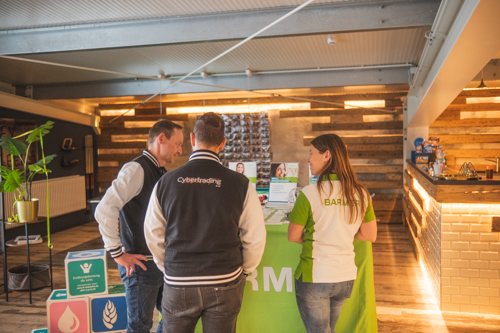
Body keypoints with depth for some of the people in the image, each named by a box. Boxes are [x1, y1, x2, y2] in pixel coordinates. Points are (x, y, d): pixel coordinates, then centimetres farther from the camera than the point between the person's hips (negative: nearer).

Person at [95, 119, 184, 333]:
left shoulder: (162, 173, 9)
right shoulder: (136, 169, -18)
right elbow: (104, 211, -26)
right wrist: (118, 254, -19)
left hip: (161, 262, 8)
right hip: (141, 265, -8)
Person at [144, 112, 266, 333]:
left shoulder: (166, 182, -4)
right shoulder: (240, 183, -9)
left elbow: (153, 235, 5)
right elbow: (255, 238, -3)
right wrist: (243, 271, 14)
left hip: (177, 284, 1)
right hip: (224, 285, -1)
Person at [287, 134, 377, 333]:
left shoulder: (309, 194, -17)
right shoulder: (360, 193, -4)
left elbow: (293, 237, -9)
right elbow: (370, 235, 4)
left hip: (314, 279, -5)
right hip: (346, 278, 5)